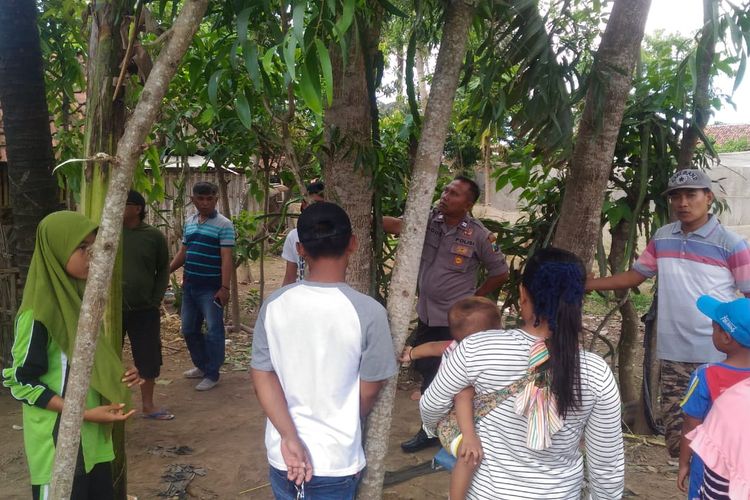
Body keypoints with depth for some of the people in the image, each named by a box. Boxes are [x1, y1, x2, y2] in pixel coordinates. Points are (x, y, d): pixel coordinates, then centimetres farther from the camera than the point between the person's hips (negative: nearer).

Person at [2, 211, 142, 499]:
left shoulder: (81, 298, 4)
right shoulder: (39, 312, -19)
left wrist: (116, 378, -1)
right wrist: (85, 413, -21)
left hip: (92, 435, 7)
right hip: (58, 440, -7)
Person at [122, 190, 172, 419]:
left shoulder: (154, 236, -3)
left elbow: (163, 270, 5)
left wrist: (156, 300, -2)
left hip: (144, 310, 0)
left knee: (148, 358, 9)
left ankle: (148, 405, 26)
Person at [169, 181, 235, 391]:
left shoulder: (224, 225, -10)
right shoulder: (189, 222, 11)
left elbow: (226, 258, -15)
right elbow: (182, 253, 18)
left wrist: (224, 288, -21)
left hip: (211, 288, -7)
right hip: (189, 286, 7)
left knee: (213, 331, 1)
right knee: (189, 329, 16)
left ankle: (212, 374, 13)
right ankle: (201, 366, 32)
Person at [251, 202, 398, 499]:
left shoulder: (274, 305, -7)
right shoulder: (368, 311, -17)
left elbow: (262, 377, -6)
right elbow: (368, 392, -8)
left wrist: (290, 438, -11)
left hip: (282, 456, 3)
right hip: (335, 462, -3)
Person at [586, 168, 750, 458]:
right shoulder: (662, 238, 7)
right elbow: (634, 276, 15)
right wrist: (583, 284, 9)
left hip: (717, 355, -4)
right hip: (674, 353, 5)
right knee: (676, 436, 11)